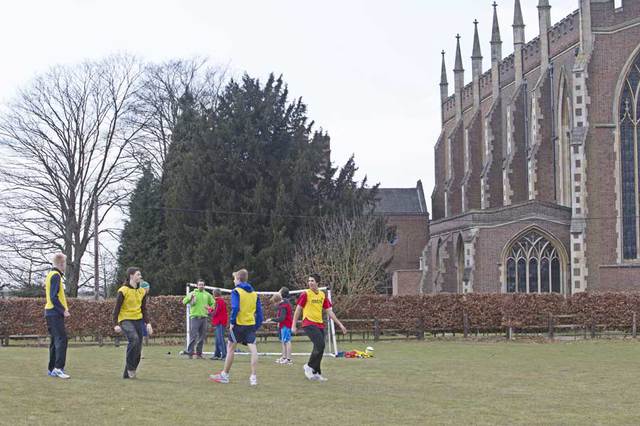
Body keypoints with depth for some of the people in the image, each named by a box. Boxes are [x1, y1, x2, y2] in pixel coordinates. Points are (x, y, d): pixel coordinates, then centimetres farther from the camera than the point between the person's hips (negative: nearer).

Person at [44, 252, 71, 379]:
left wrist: (63, 309, 17)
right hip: (55, 313, -10)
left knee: (55, 340, 13)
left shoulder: (50, 275, 18)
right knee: (62, 339, -14)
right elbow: (54, 297, -20)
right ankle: (58, 368, -22)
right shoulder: (56, 276, -12)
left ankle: (52, 369, 15)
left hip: (50, 312, 10)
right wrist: (63, 311, -15)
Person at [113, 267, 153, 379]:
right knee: (134, 339, -30)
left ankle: (127, 373, 13)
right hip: (126, 320, -6)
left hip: (138, 320, 6)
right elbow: (117, 308, -7)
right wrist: (116, 324, -15)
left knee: (138, 348, 2)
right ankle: (130, 367, -16)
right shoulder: (123, 291, -8)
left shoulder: (142, 291, 10)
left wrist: (148, 323, 6)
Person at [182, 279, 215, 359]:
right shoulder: (193, 293, 2)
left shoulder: (207, 295, 13)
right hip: (194, 317, -4)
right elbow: (184, 301, -7)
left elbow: (213, 303, 26)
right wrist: (190, 298, -26)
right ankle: (189, 353, -10)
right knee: (193, 336, -11)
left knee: (202, 337, 7)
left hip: (204, 317, 4)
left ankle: (199, 353, 14)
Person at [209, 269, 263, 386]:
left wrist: (232, 322, -11)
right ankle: (253, 377, -9)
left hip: (239, 324, -4)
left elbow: (235, 308, -16)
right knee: (253, 349, -2)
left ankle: (224, 375, 17)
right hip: (251, 324, 4)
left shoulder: (236, 291, -5)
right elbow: (259, 310, 9)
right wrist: (257, 325, 13)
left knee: (230, 348, 9)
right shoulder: (254, 293, 12)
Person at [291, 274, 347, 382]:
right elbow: (298, 310, -1)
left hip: (319, 325, 6)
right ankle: (309, 366, -6)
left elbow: (329, 312, 13)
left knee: (319, 349, 5)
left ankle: (316, 373, 15)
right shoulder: (306, 294, -4)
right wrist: (293, 325, -5)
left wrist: (340, 324, 9)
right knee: (320, 344, -20)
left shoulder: (322, 295, 11)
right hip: (309, 324, -6)